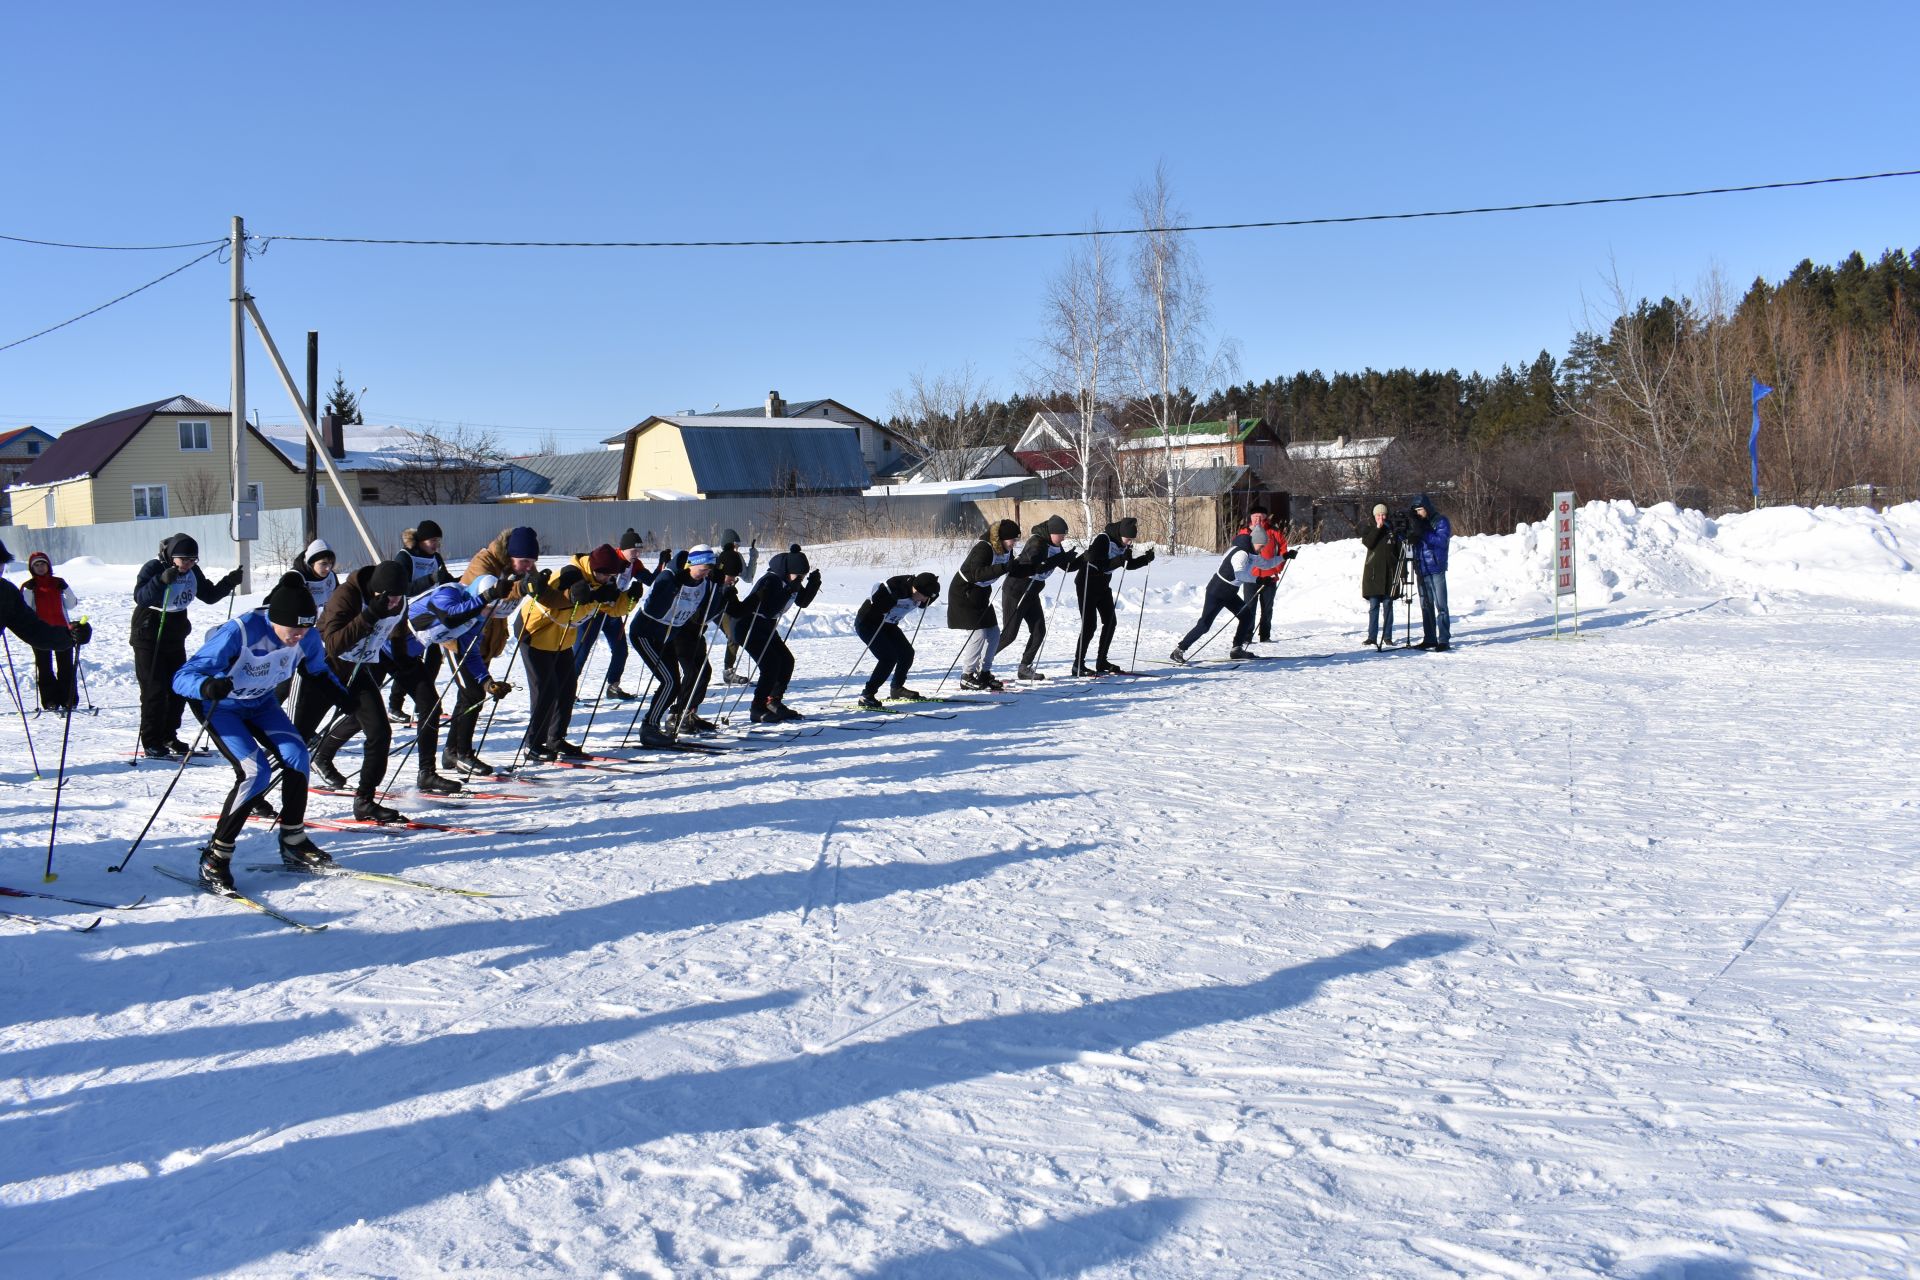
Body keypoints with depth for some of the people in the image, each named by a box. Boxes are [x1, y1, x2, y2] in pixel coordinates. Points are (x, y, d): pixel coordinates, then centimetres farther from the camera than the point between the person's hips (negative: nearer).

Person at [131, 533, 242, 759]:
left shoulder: (192, 572, 3)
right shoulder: (153, 568, -17)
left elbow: (209, 595, 11)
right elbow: (140, 597, -30)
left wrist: (229, 583, -4)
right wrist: (162, 580, -43)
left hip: (175, 638, 7)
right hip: (149, 637, -7)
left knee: (178, 689, 10)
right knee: (155, 689, -8)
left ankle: (169, 738, 22)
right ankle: (151, 743, -2)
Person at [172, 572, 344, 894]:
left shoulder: (306, 637, -19)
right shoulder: (238, 634, -36)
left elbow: (318, 671, 4)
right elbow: (182, 677, -38)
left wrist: (341, 694, -14)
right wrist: (207, 686, -60)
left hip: (262, 703, 6)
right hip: (221, 707, -5)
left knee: (295, 756, -14)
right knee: (254, 773, -22)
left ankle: (293, 843, 4)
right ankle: (215, 858, -10)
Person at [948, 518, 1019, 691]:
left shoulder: (1005, 550, -1)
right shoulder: (984, 548, -27)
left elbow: (1014, 570, 8)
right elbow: (977, 573, -41)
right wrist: (1003, 568, -48)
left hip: (981, 595, 9)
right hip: (964, 594, -9)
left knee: (993, 633, 6)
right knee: (978, 634, -13)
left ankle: (984, 674, 17)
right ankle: (967, 677, -3)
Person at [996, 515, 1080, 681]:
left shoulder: (1055, 546, 5)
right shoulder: (1036, 543, -22)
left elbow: (1068, 567, 9)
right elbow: (1036, 566, -35)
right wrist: (1061, 558, -34)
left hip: (1031, 593, 9)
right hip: (1015, 591, -9)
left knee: (1039, 631, 3)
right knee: (1009, 634, -6)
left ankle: (1025, 668, 11)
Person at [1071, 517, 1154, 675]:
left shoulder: (1123, 543, 0)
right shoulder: (1102, 539, -25)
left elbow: (1129, 564, 10)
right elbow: (1100, 565, -33)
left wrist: (1146, 558, -5)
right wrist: (1121, 559, -37)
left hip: (1103, 585, 8)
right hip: (1087, 583, -8)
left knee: (1110, 622, 6)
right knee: (1089, 624, -11)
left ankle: (1102, 662, 16)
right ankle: (1078, 665, -5)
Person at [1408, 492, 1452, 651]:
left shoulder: (1441, 521, -3)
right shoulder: (1417, 522, 14)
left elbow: (1441, 540, -16)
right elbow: (1409, 540, 11)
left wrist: (1422, 532, -23)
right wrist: (1408, 532, -10)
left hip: (1436, 568, -6)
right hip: (1422, 569, 6)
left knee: (1440, 605, -7)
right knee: (1426, 605, 9)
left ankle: (1443, 640, -7)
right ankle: (1429, 639, 14)